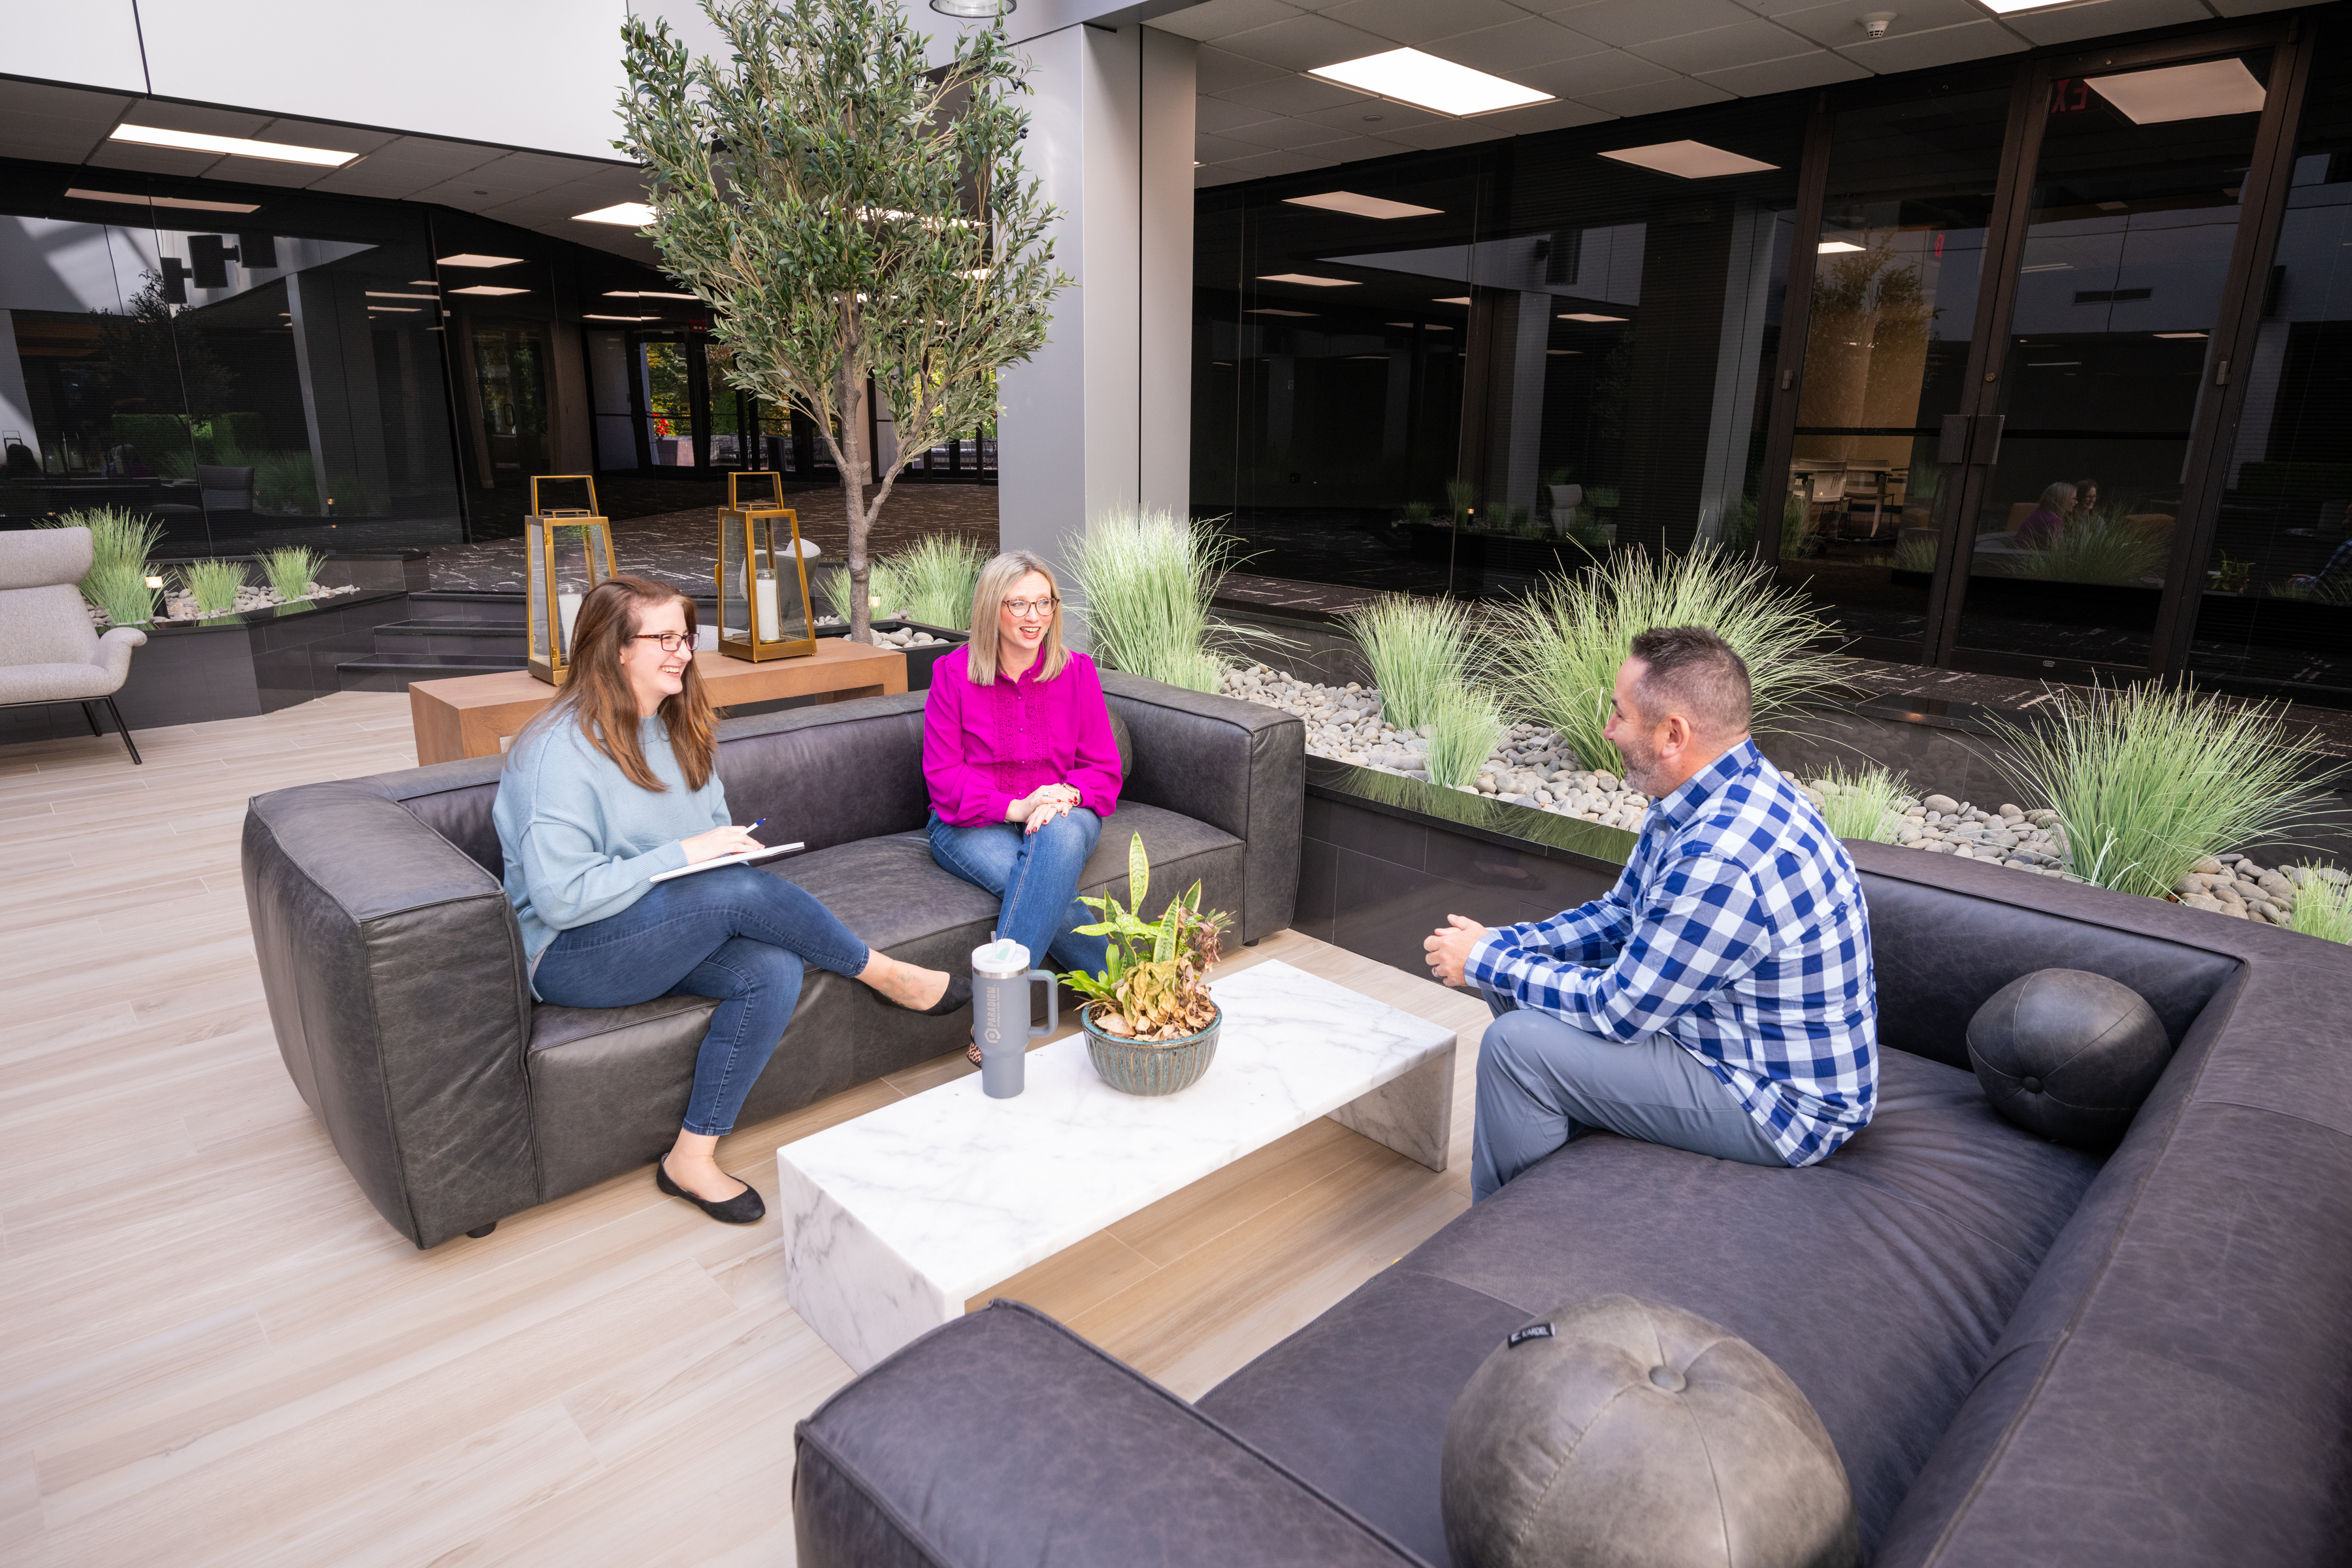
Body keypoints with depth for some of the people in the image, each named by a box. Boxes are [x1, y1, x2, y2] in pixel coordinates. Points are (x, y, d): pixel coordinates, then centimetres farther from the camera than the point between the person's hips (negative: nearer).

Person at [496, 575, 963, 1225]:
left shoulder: (680, 728, 10)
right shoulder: (563, 751, -16)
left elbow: (714, 828, 22)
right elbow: (560, 897, -24)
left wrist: (728, 846, -2)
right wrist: (685, 854, -23)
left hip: (666, 935, 8)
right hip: (573, 957, -7)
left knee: (775, 970, -25)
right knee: (739, 890, -31)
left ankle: (693, 1158, -16)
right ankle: (884, 973, -9)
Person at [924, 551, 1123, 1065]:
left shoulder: (1077, 671, 3)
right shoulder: (953, 673, -3)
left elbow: (1104, 769, 4)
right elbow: (944, 777, -6)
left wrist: (1066, 796, -20)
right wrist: (1016, 807, -22)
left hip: (1061, 815, 2)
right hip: (973, 824, -1)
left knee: (1061, 837, -37)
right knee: (1051, 890, -35)